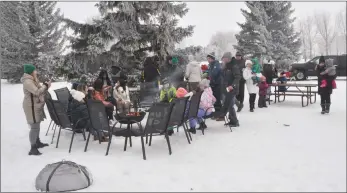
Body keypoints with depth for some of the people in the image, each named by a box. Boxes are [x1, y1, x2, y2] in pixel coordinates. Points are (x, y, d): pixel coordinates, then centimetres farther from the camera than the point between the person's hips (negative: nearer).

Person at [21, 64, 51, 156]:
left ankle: (38, 143, 33)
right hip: (32, 107, -11)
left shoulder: (33, 80, 15)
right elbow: (37, 92, -28)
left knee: (37, 125, 19)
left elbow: (39, 90, 16)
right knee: (34, 127, -11)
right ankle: (33, 149, -8)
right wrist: (46, 86, -17)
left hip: (36, 106, 11)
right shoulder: (28, 82, -19)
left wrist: (45, 85, -1)